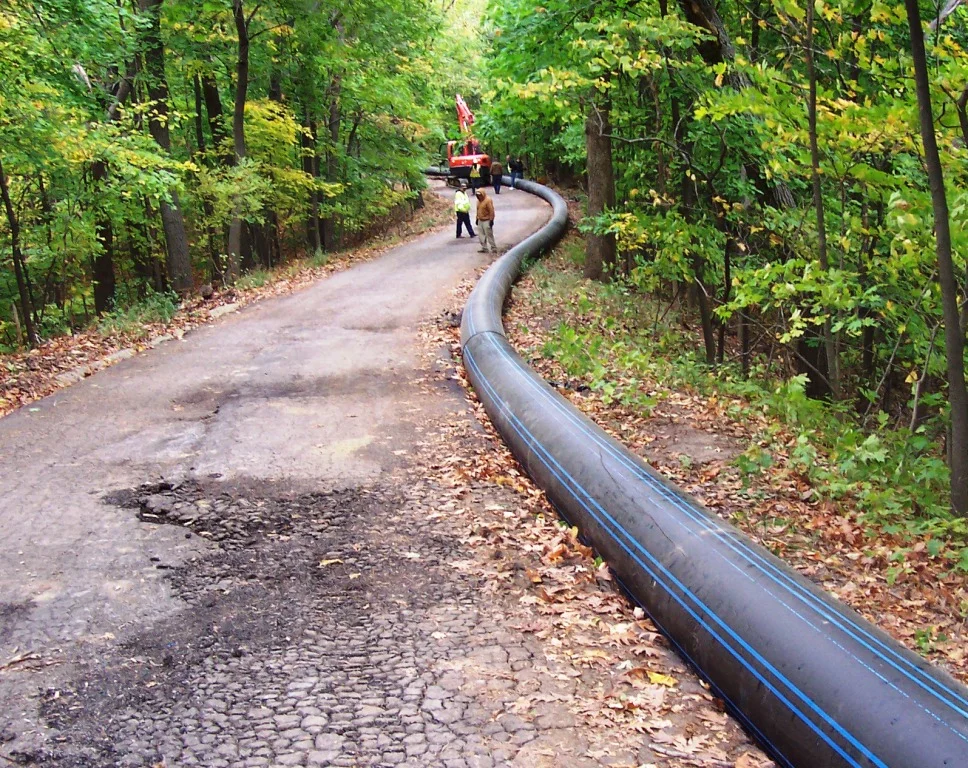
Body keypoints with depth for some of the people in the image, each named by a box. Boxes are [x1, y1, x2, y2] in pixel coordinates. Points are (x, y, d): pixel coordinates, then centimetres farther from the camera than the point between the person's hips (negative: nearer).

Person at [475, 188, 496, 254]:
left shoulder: (488, 200, -15)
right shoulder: (479, 200, 11)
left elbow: (491, 211, -17)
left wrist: (491, 220, -19)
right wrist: (477, 219, 17)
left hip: (487, 221, -8)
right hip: (480, 221, 8)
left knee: (489, 235, -7)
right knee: (481, 236, 9)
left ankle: (494, 249, 0)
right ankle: (484, 248, 17)